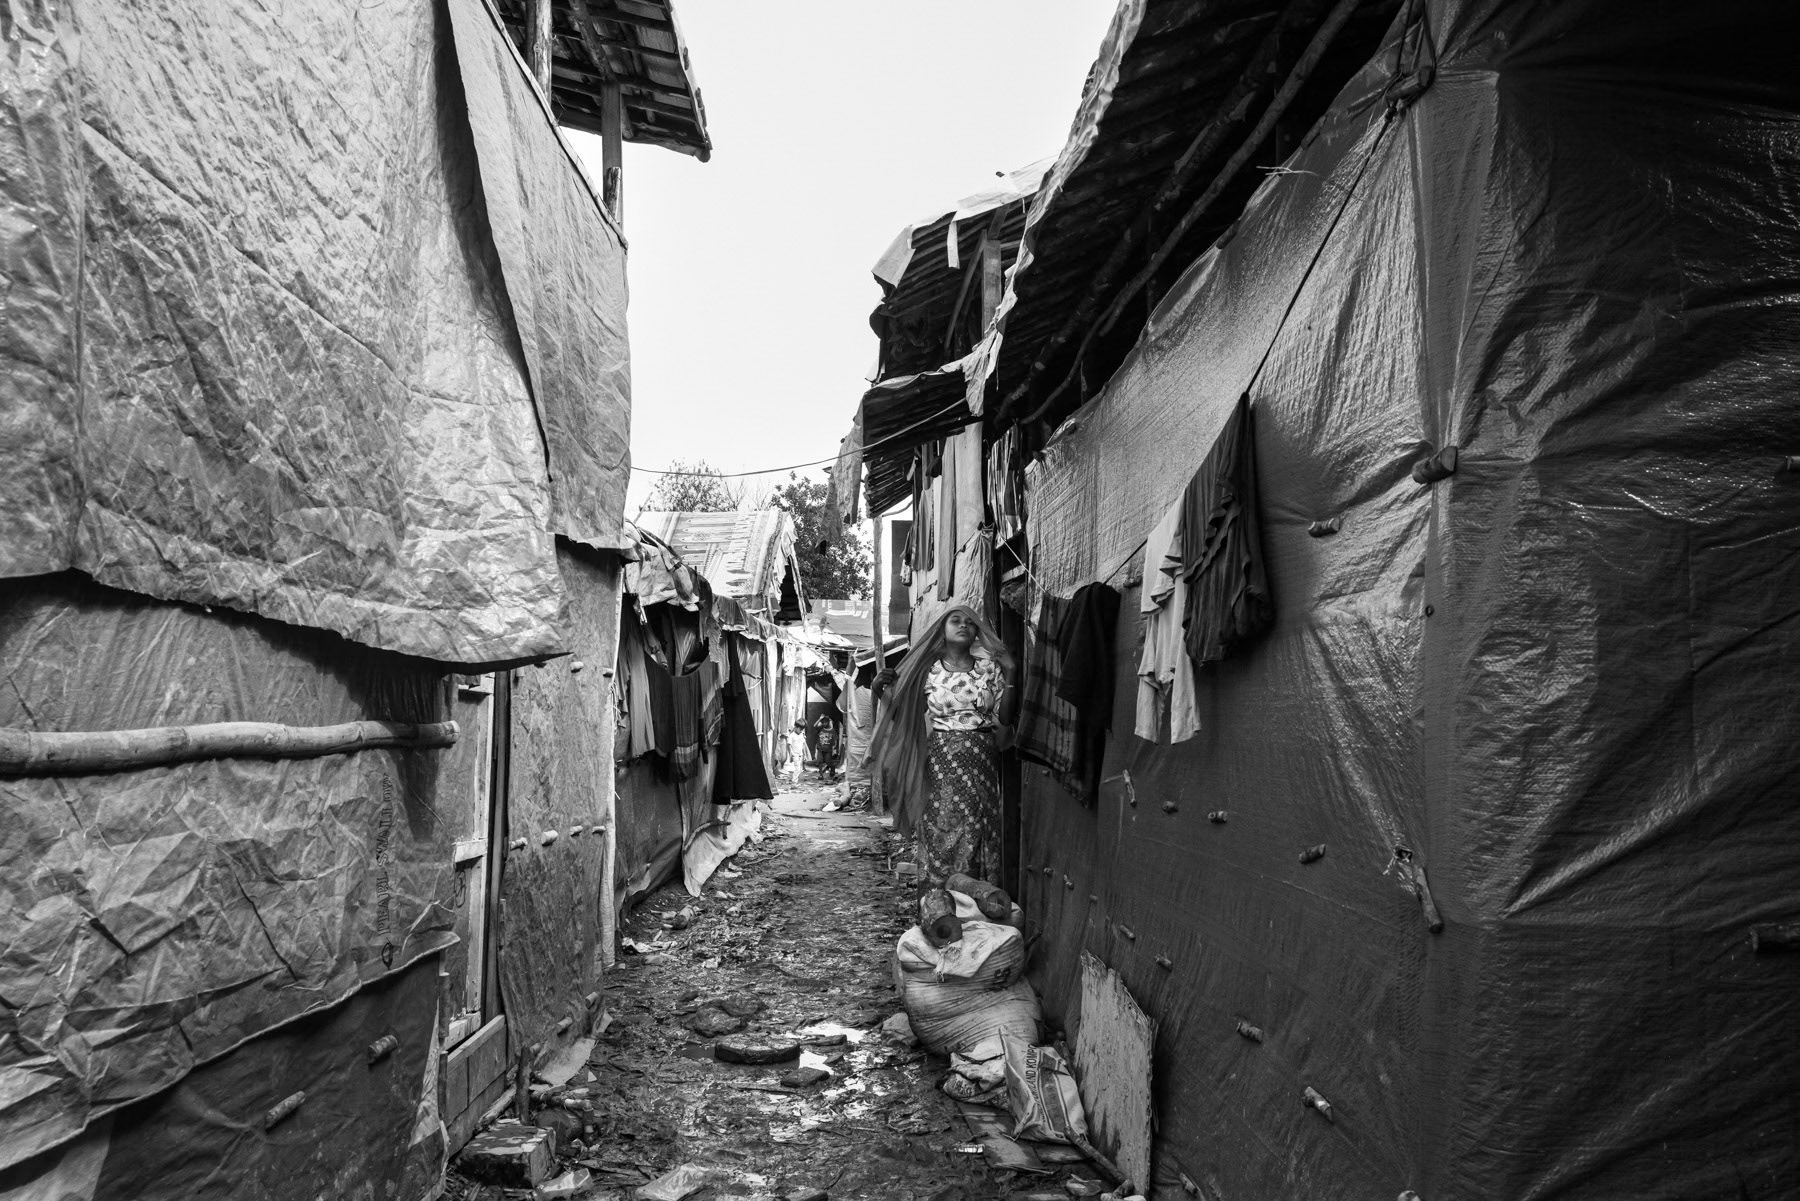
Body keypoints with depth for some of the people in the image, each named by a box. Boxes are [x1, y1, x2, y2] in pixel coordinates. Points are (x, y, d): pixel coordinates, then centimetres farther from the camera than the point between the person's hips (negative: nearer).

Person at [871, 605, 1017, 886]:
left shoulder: (989, 668, 6)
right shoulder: (927, 671, 4)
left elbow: (1004, 717, 3)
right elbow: (903, 716, 7)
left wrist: (1011, 679, -9)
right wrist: (881, 692, -7)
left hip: (982, 760, 1)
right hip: (940, 759, -1)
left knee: (979, 830, -1)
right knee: (941, 831, -3)